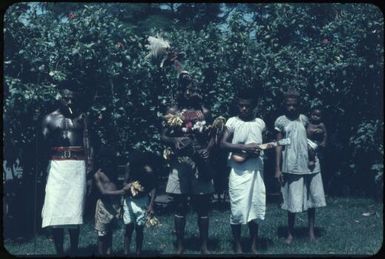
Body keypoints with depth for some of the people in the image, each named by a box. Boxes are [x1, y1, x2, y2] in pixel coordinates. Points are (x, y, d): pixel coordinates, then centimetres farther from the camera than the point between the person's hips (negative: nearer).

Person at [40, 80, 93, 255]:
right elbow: (43, 148, 4)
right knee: (55, 213, -7)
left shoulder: (81, 117, 8)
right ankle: (59, 253, 3)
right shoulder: (50, 119, 6)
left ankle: (74, 253, 12)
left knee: (74, 212, 2)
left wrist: (89, 173, 0)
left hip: (78, 168, 1)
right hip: (57, 167, 0)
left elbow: (87, 146, 6)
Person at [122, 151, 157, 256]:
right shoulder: (129, 165, -3)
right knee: (128, 228, 4)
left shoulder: (148, 169, -13)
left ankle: (138, 253, 13)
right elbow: (125, 182, 6)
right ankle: (126, 252, 9)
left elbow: (153, 187, -9)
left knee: (139, 229, 4)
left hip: (141, 201, -3)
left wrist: (151, 205, -14)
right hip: (129, 200, 3)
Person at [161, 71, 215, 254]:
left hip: (200, 163, 0)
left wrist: (207, 149, -12)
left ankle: (204, 245, 13)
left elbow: (212, 136, 7)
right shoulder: (173, 111, 4)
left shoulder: (204, 111, 5)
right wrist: (174, 140, -16)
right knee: (180, 206, 5)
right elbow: (163, 136, 4)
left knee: (202, 206, 4)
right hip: (180, 164, 0)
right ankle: (180, 245, 16)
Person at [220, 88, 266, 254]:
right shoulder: (233, 122, -2)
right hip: (238, 171, -3)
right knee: (238, 209, -3)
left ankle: (254, 246, 18)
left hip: (256, 171, 3)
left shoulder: (260, 123, 8)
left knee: (255, 207, 7)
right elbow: (223, 144, -8)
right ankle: (238, 248, 9)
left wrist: (261, 149, -4)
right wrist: (245, 147, -17)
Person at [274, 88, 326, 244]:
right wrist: (277, 168, -3)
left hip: (310, 164, 3)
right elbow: (278, 145, 1)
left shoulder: (304, 119, 9)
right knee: (293, 202, -2)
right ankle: (290, 234, 8)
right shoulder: (280, 121, 1)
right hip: (292, 167, -3)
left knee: (312, 198, 5)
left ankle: (311, 231, 15)